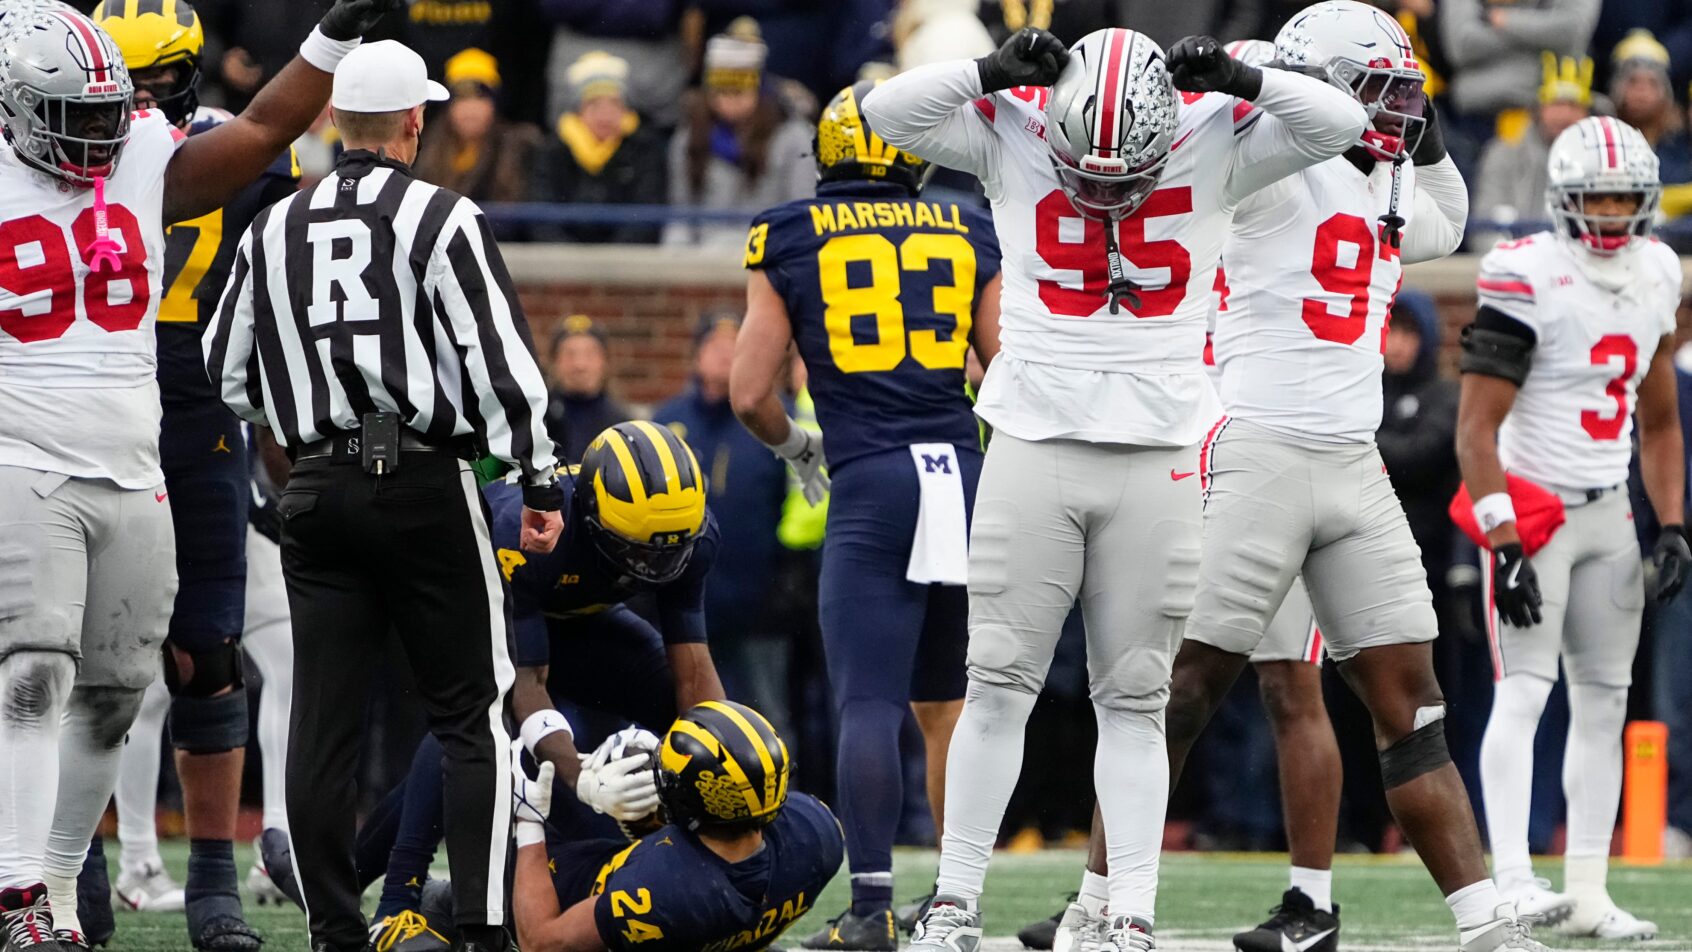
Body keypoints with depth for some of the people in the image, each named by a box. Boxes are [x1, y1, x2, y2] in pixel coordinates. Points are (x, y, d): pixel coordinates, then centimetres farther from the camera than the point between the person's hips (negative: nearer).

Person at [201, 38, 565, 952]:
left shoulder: (274, 229, 8)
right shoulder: (442, 221, -6)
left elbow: (227, 371, 16)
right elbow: (498, 360, -10)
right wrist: (539, 482, -5)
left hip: (318, 490, 4)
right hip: (427, 485, -4)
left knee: (322, 716, 6)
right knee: (471, 714, 2)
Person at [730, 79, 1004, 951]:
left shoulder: (789, 238, 6)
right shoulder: (965, 231, 12)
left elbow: (750, 392, 5)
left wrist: (797, 447, 24)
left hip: (870, 484, -3)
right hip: (963, 471, 3)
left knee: (869, 704, -7)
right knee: (945, 706, 15)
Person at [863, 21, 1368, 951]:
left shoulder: (1215, 141, -2)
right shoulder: (1013, 132, -4)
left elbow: (1339, 123, -7)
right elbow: (887, 111, -11)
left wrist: (1239, 80, -18)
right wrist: (996, 71, -22)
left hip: (1157, 457, 0)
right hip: (1035, 446, 0)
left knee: (1134, 699, 3)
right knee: (999, 684, -2)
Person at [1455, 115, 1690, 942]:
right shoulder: (1529, 280, -16)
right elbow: (1476, 428, -17)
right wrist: (1504, 545, -23)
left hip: (1608, 512, 7)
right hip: (1531, 506, -7)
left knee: (1603, 701, 7)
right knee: (1524, 692, -16)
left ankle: (1588, 893, 11)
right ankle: (1513, 884, -24)